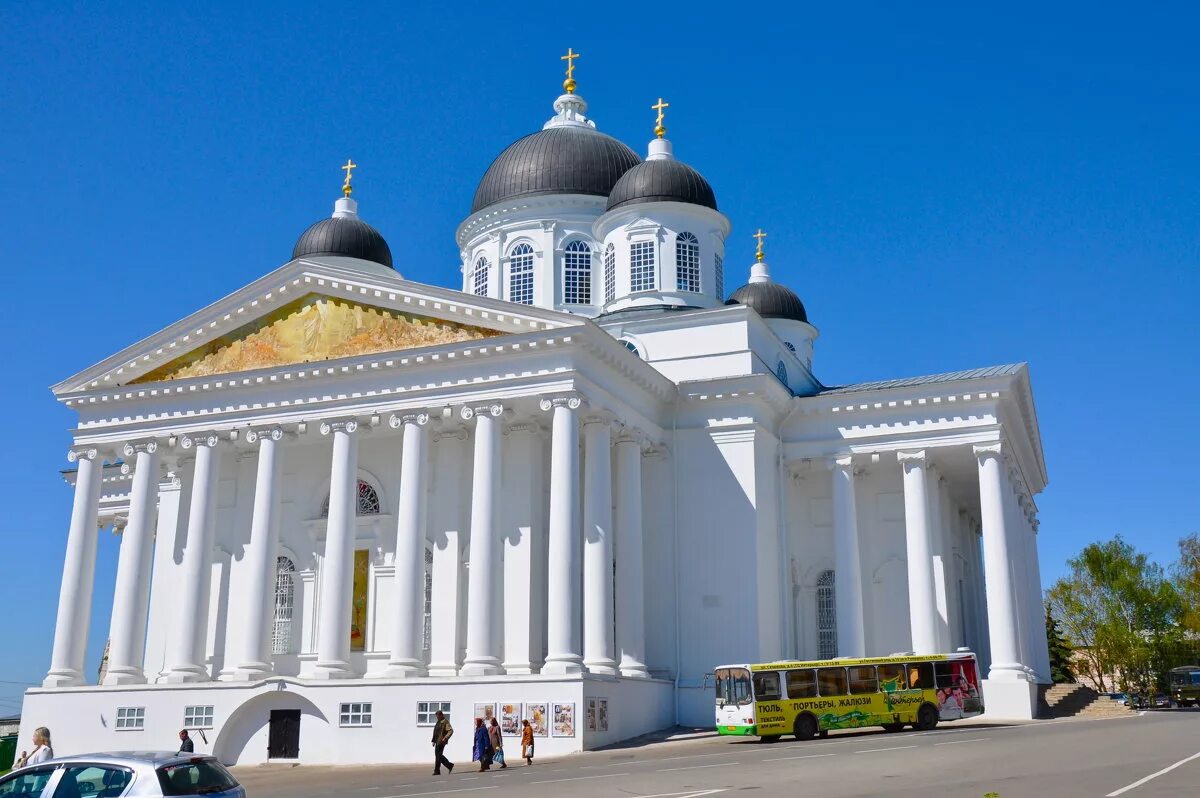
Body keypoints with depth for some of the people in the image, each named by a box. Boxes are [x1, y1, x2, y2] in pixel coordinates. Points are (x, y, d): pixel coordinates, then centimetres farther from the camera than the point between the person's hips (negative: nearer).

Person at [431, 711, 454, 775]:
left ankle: (437, 771, -2)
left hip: (441, 741, -9)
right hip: (437, 741, 9)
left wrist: (445, 738, -26)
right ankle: (450, 765, 20)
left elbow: (451, 731, -18)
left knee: (438, 755, -8)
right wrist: (434, 741, 18)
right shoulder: (438, 722, 16)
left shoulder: (445, 722, -11)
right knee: (438, 755, 11)